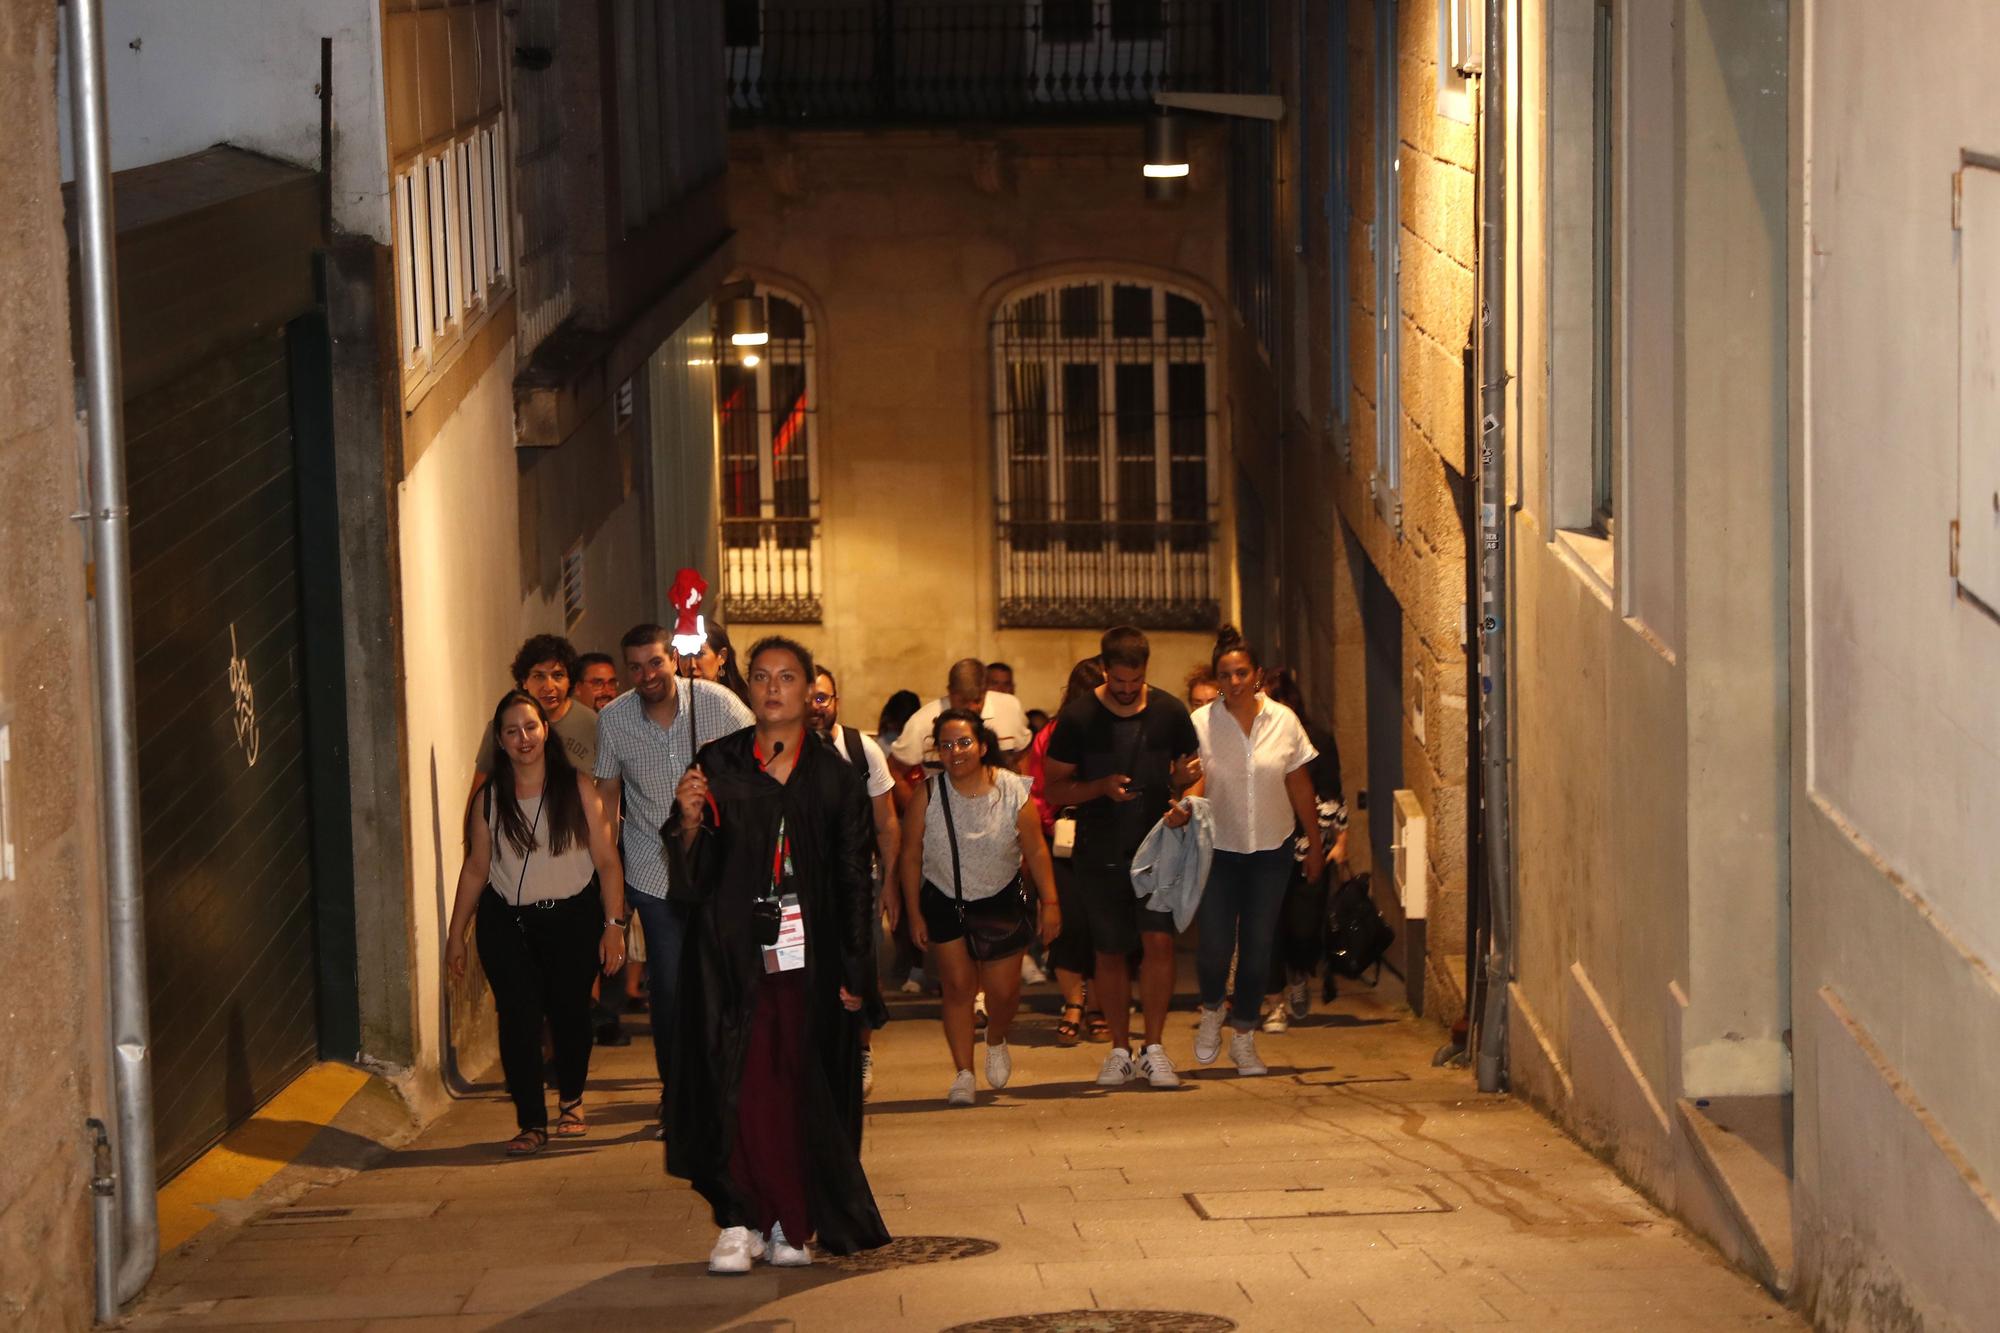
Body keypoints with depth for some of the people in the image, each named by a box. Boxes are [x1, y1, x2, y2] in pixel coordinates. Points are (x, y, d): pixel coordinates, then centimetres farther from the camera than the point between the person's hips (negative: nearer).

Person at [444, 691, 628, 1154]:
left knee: (570, 1012, 4)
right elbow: (475, 868, 10)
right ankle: (531, 1123, -3)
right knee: (518, 1019, -9)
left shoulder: (577, 788, -1)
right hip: (508, 924, 1)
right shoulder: (491, 797, 5)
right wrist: (456, 934, 8)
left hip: (573, 919, -1)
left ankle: (571, 1100, 30)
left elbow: (607, 860, -2)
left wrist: (614, 924, -9)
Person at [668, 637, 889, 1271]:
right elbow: (698, 868, 5)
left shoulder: (835, 777, 6)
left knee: (801, 1087, 1)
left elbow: (855, 879, 6)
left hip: (808, 955, 1)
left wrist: (854, 972, 0)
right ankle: (739, 1222, 0)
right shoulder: (717, 763, 5)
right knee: (737, 1083, -5)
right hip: (732, 951, -1)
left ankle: (792, 1223, 11)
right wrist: (691, 821, -16)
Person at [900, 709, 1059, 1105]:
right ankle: (963, 1073, 5)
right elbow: (911, 857, -4)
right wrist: (914, 914, -3)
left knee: (1003, 989, 2)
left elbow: (1036, 851, -6)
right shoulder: (928, 796, -14)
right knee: (958, 985, -3)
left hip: (1001, 902, 0)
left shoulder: (1012, 791, -14)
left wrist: (1050, 902, -6)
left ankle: (996, 1041, 35)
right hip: (944, 904, 0)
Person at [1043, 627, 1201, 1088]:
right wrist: (1101, 786, -18)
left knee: (1158, 942, -12)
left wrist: (1183, 801, -10)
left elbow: (1192, 772, 13)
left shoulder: (1169, 713, 1)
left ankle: (1154, 1048, -4)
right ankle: (1120, 1049, 18)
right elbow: (1054, 789, -1)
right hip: (1099, 855, 0)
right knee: (1110, 954, 6)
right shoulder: (1077, 718, -4)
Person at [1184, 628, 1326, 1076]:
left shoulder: (1283, 720, -1)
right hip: (1219, 849, -2)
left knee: (1257, 947, 3)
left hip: (1270, 851, 2)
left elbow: (1300, 786, 8)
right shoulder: (1201, 723, -7)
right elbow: (1195, 782, -11)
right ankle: (1212, 1009, 25)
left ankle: (1244, 1037, 19)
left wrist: (1315, 844, 13)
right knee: (1214, 946, -8)